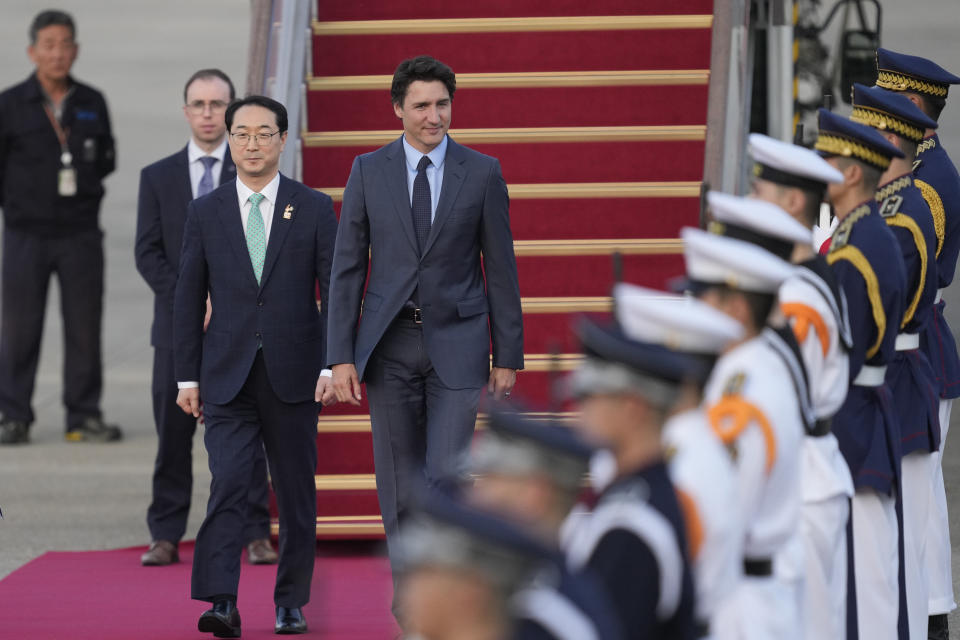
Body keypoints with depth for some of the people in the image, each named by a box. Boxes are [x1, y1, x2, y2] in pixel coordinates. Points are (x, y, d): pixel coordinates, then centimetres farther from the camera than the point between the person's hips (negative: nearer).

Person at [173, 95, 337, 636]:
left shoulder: (314, 209, 3)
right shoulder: (206, 212, 6)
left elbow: (336, 290, 0)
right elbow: (189, 298, 8)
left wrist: (334, 364, -10)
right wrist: (188, 377, 4)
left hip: (294, 375, 0)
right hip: (228, 378, 0)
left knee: (297, 493, 6)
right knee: (228, 486, -13)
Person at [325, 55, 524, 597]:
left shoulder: (482, 173, 0)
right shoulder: (368, 171, 2)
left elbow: (500, 268, 3)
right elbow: (347, 268, 2)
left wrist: (508, 355, 1)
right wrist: (341, 356, -4)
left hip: (456, 343, -1)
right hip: (389, 345, 1)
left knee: (446, 475, -13)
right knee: (400, 486, 4)